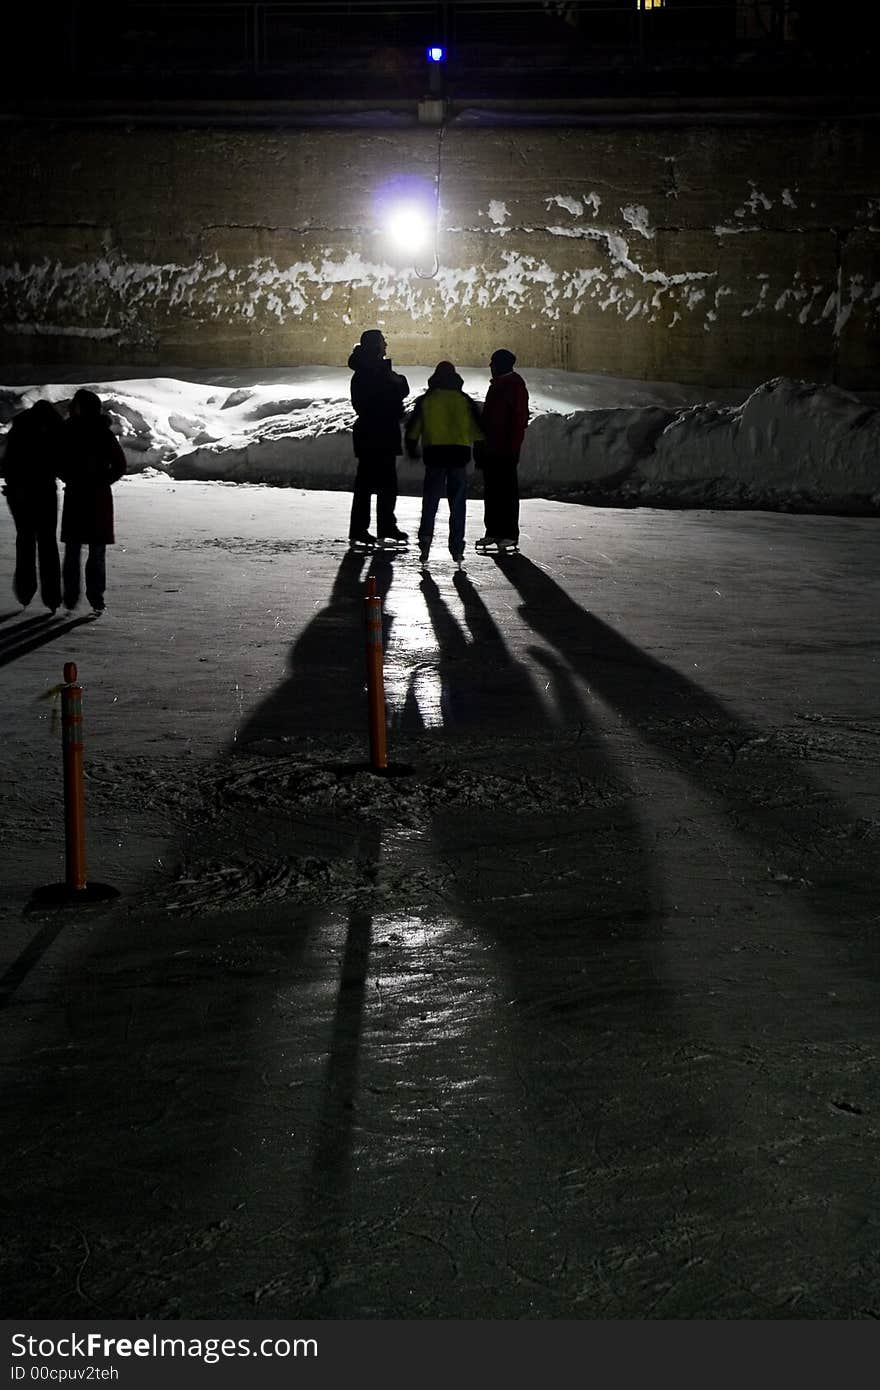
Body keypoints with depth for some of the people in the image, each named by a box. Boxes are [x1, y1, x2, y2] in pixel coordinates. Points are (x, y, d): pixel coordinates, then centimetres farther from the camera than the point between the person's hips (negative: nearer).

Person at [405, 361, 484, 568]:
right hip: (459, 453, 1)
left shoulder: (425, 400, 4)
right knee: (458, 503, 5)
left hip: (434, 453, 0)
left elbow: (412, 428, 4)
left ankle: (425, 542, -8)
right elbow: (479, 428, 6)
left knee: (430, 502, 6)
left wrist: (412, 450, 16)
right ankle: (457, 549, 2)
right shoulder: (465, 400, 6)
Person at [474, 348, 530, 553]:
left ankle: (510, 534, -3)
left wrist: (513, 446, -20)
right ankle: (493, 532, 14)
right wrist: (481, 445, 20)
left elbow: (520, 418, -14)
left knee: (507, 491, -6)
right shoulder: (496, 385, 19)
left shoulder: (515, 385, -8)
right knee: (491, 490, 9)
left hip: (505, 450, -9)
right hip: (491, 448, 9)